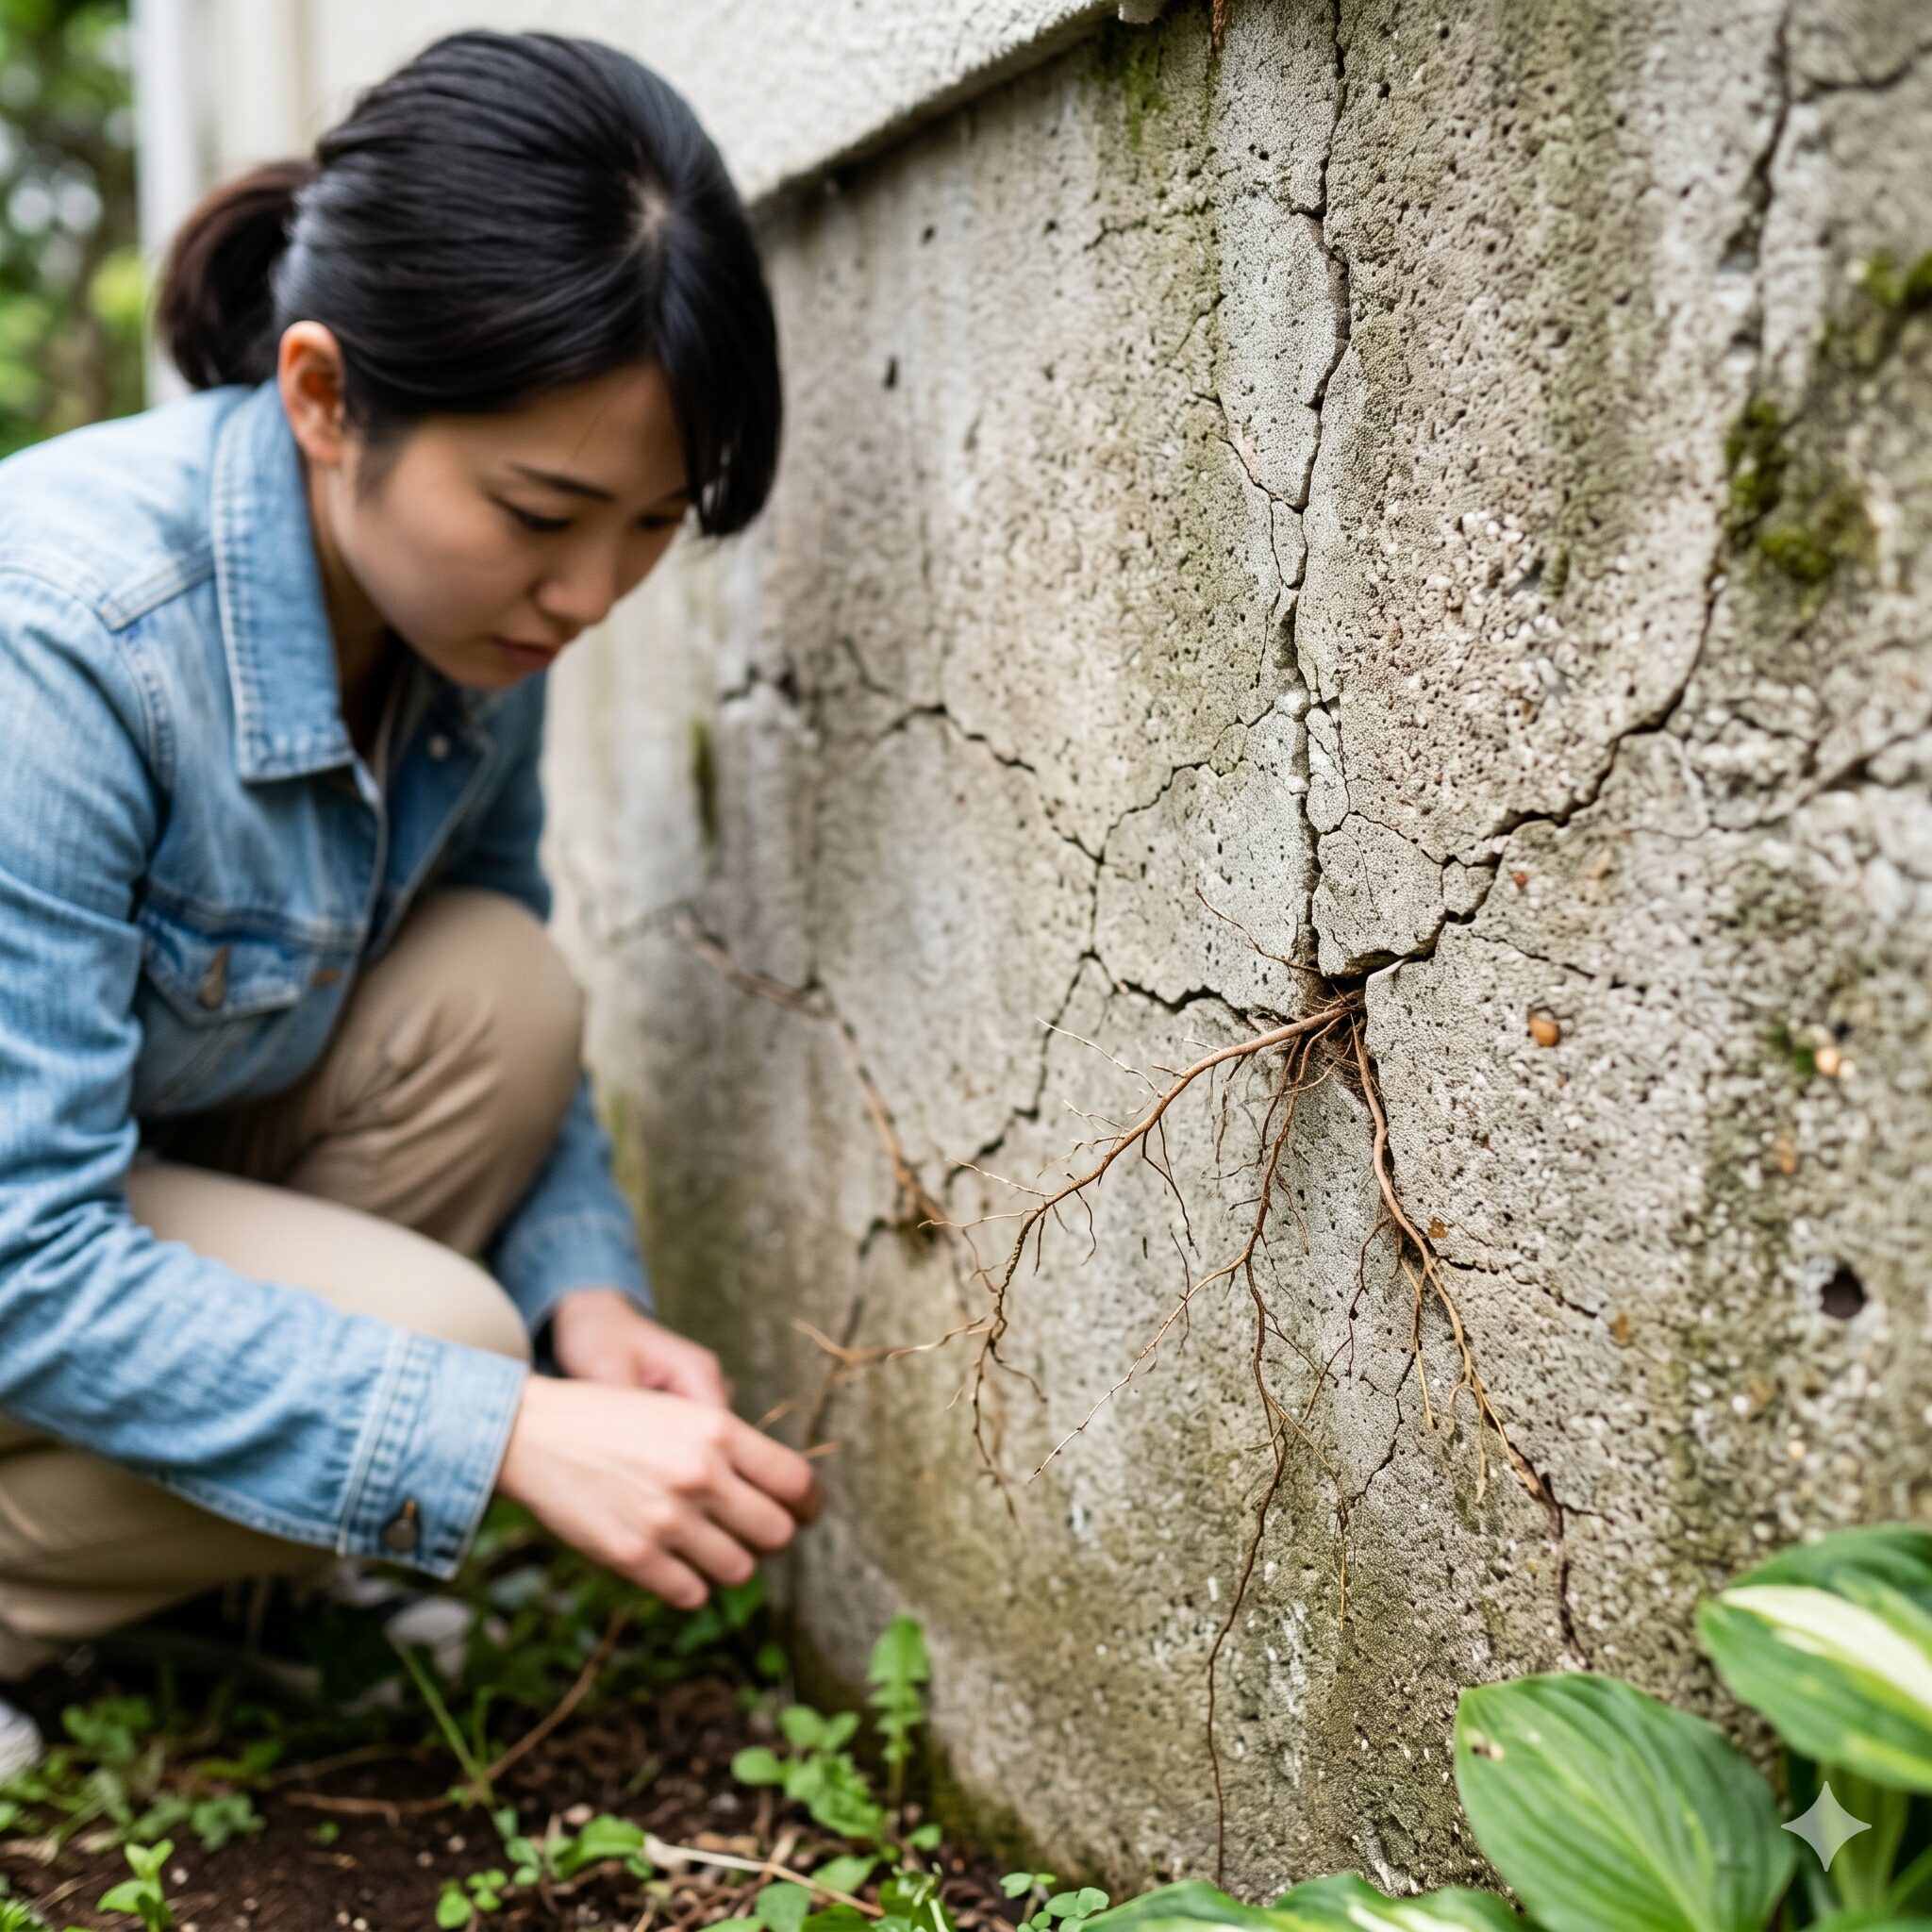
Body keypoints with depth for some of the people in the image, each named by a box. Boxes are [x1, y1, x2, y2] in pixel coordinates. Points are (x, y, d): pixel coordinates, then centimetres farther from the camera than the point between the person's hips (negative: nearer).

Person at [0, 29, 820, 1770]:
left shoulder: (475, 598, -14)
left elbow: (506, 1003, 1)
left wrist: (588, 1295, -16)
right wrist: (513, 1431, -35)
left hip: (160, 1137, 7)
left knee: (491, 991, -17)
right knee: (431, 1338, -25)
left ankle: (171, 1526, -1)